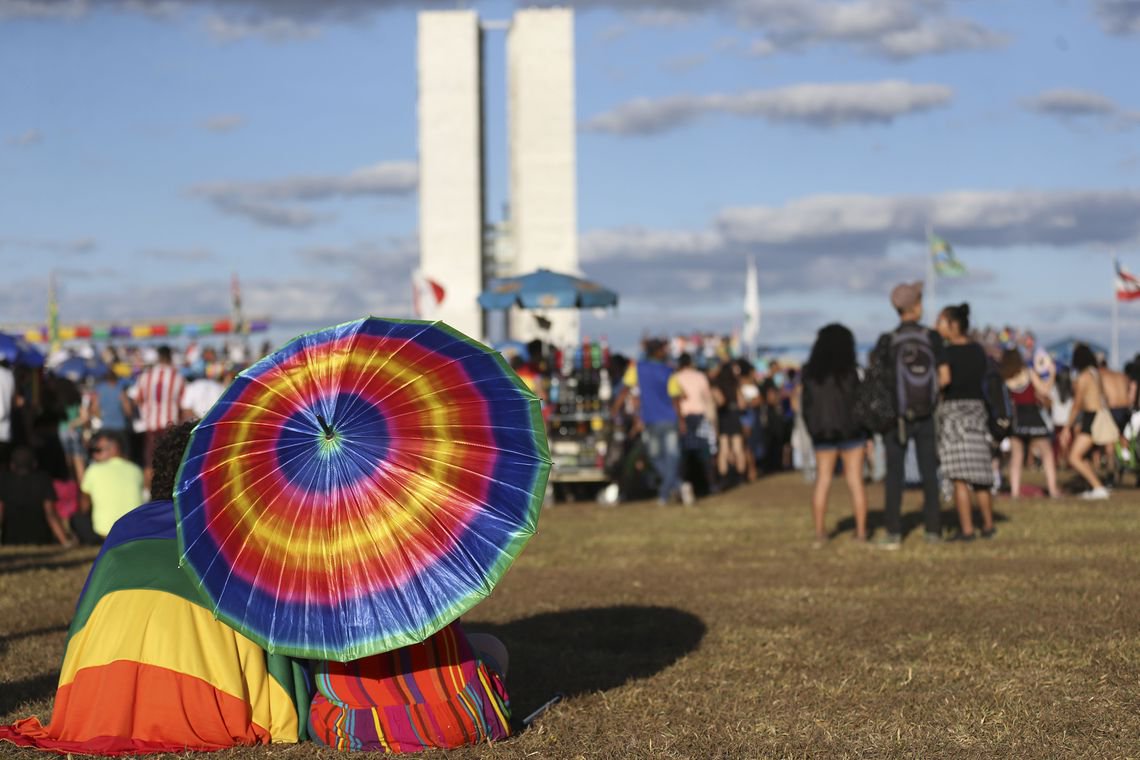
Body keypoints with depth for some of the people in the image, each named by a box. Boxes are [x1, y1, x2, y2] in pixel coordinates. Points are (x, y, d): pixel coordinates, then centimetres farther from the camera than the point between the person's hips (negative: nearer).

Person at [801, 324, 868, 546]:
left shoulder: (811, 373, -2)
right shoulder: (849, 371, -12)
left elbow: (805, 404, 3)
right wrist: (867, 434, 1)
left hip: (821, 433, 3)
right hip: (850, 430, -3)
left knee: (822, 481, 8)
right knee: (855, 481, 4)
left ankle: (819, 533, 4)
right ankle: (861, 531, 4)